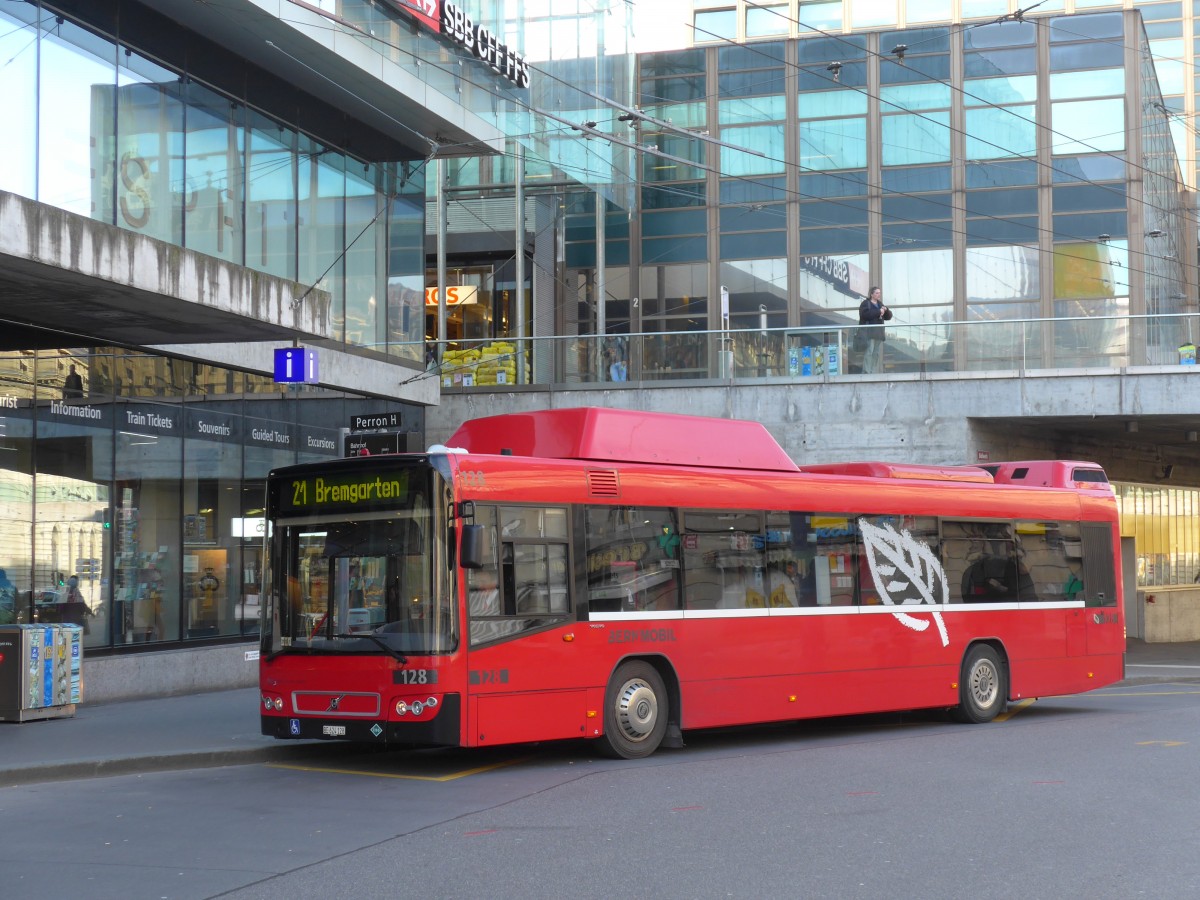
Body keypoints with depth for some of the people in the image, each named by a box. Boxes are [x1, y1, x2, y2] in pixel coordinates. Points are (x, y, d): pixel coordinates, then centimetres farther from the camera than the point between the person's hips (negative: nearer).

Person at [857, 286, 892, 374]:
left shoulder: (880, 304, 23)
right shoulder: (865, 304, 2)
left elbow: (888, 317, 20)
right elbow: (865, 314, -18)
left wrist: (886, 310, -1)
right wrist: (878, 312, -14)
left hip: (878, 333, 7)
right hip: (869, 333, -7)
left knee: (878, 354, 2)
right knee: (868, 352, -15)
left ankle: (874, 372, 4)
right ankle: (866, 372, -18)